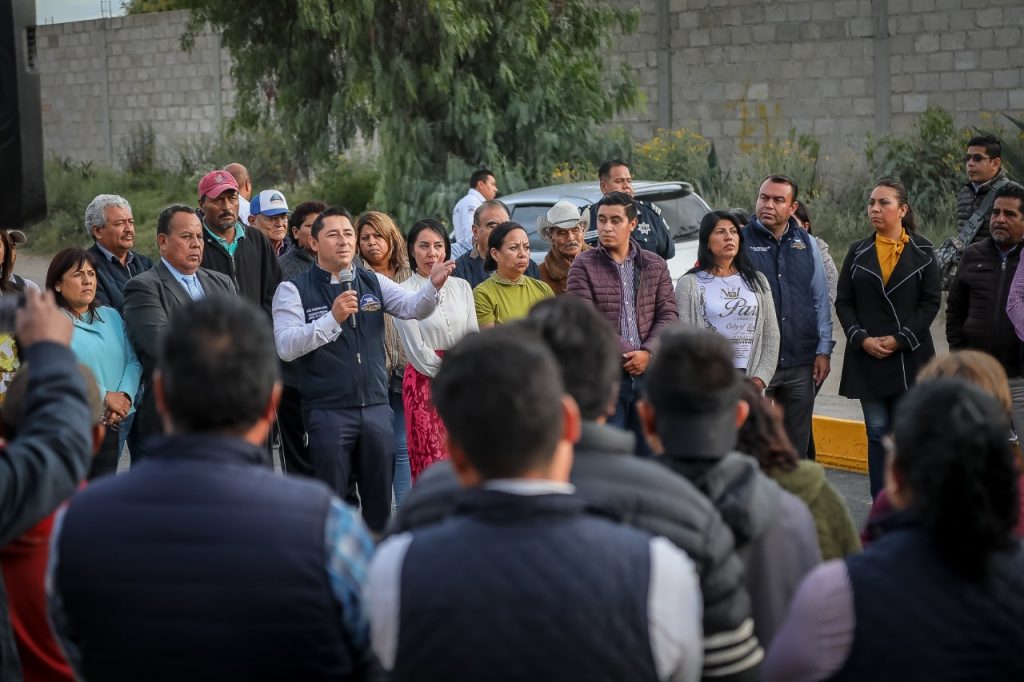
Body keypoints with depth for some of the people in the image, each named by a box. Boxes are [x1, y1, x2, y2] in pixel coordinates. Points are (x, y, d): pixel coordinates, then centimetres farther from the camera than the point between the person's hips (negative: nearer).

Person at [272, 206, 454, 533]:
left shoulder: (374, 283, 10)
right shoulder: (294, 290, -3)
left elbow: (413, 307, -4)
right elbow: (286, 347, -14)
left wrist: (433, 286, -25)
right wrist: (333, 319, -24)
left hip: (376, 408, 4)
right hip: (327, 411, -4)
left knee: (380, 501, 12)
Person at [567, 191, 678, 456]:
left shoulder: (655, 265, 12)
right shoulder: (583, 265, 0)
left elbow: (668, 314, 6)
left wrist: (647, 352, -11)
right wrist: (624, 353, -14)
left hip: (649, 373, 3)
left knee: (650, 452, 7)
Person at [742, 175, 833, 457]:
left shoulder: (807, 244, 8)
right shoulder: (740, 241, -3)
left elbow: (821, 299, 12)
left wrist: (824, 350, 6)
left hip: (801, 362, 3)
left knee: (797, 444, 11)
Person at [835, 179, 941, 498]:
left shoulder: (922, 251, 3)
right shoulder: (858, 252, 10)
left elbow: (930, 302, -1)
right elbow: (843, 302, 7)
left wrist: (899, 339, -11)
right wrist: (862, 339, -8)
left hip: (909, 356, -2)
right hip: (866, 357, 2)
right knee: (877, 433, 3)